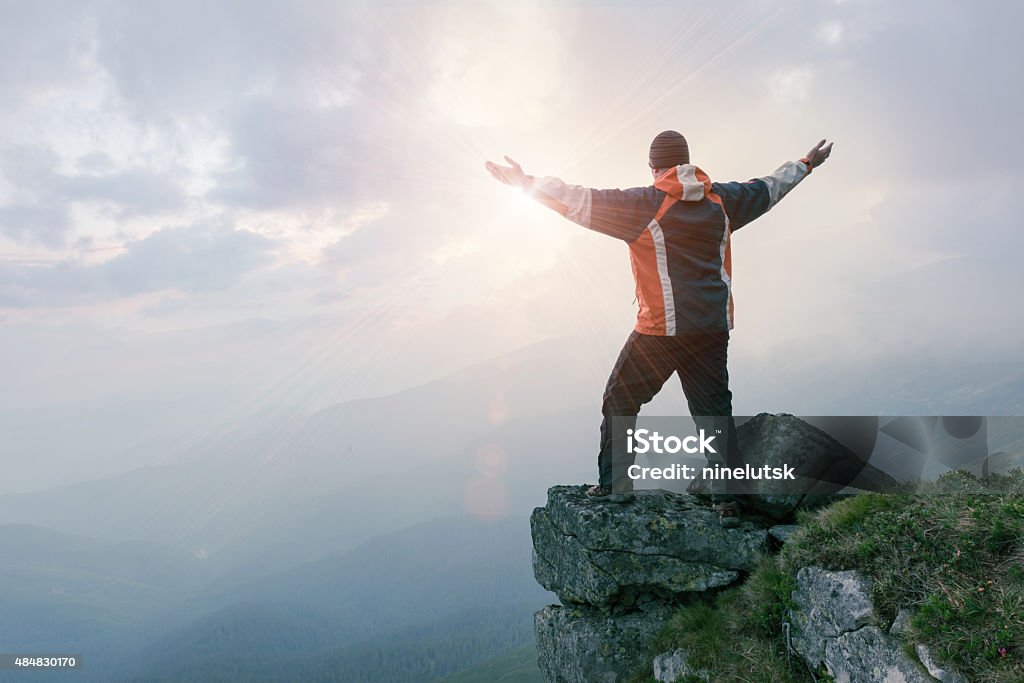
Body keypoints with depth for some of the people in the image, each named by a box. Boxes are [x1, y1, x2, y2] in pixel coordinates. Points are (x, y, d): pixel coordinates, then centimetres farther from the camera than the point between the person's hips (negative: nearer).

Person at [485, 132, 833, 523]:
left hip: (661, 330, -5)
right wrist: (806, 165, 41)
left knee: (620, 402, 11)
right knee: (715, 409, 13)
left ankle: (615, 484, 14)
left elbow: (583, 202, -14)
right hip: (714, 326, 5)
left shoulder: (645, 204, -9)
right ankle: (728, 499, 13)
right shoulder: (721, 200, 8)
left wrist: (528, 183, -10)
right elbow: (768, 189, 23)